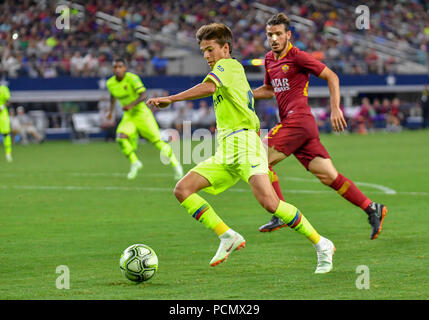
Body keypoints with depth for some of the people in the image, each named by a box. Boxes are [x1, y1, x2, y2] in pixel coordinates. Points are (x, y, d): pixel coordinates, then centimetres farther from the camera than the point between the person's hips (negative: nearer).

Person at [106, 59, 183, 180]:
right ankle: (134, 163, -2)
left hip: (141, 112, -5)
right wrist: (111, 110, 22)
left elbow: (143, 95, -26)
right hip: (128, 116, 5)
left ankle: (175, 164, 12)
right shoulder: (110, 83, 1)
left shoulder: (132, 78, -18)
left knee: (156, 140, -5)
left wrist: (131, 104, -37)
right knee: (121, 138, -21)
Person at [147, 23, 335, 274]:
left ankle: (322, 245, -14)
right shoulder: (237, 71, 28)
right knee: (182, 190, -6)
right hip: (225, 154, 10)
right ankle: (228, 237, -11)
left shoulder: (228, 65, 0)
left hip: (244, 142, -10)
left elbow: (209, 88, -22)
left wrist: (170, 99, -25)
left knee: (269, 202, -24)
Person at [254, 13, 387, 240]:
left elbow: (331, 76, -4)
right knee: (328, 176, 3)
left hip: (298, 119, -8)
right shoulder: (270, 59, 18)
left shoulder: (297, 56, -6)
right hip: (292, 122, 8)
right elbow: (269, 89, 35)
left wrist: (335, 109, -11)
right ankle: (371, 209, 6)